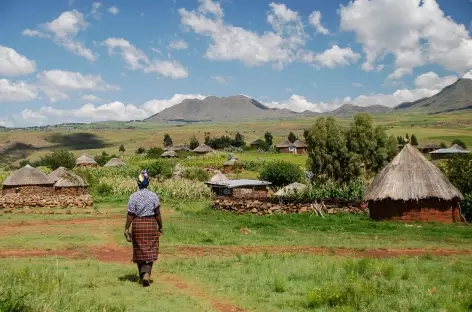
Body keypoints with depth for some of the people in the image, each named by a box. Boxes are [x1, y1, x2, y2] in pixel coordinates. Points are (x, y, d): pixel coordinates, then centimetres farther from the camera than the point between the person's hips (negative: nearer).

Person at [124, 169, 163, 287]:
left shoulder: (133, 197, -6)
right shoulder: (154, 196, -5)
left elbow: (130, 215, -8)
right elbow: (158, 213, -5)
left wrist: (126, 229, -3)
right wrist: (160, 227, 5)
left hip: (137, 225, 1)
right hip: (151, 224, 0)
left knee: (140, 251, 13)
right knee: (150, 251, 5)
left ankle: (142, 275, 20)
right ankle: (147, 273, -13)